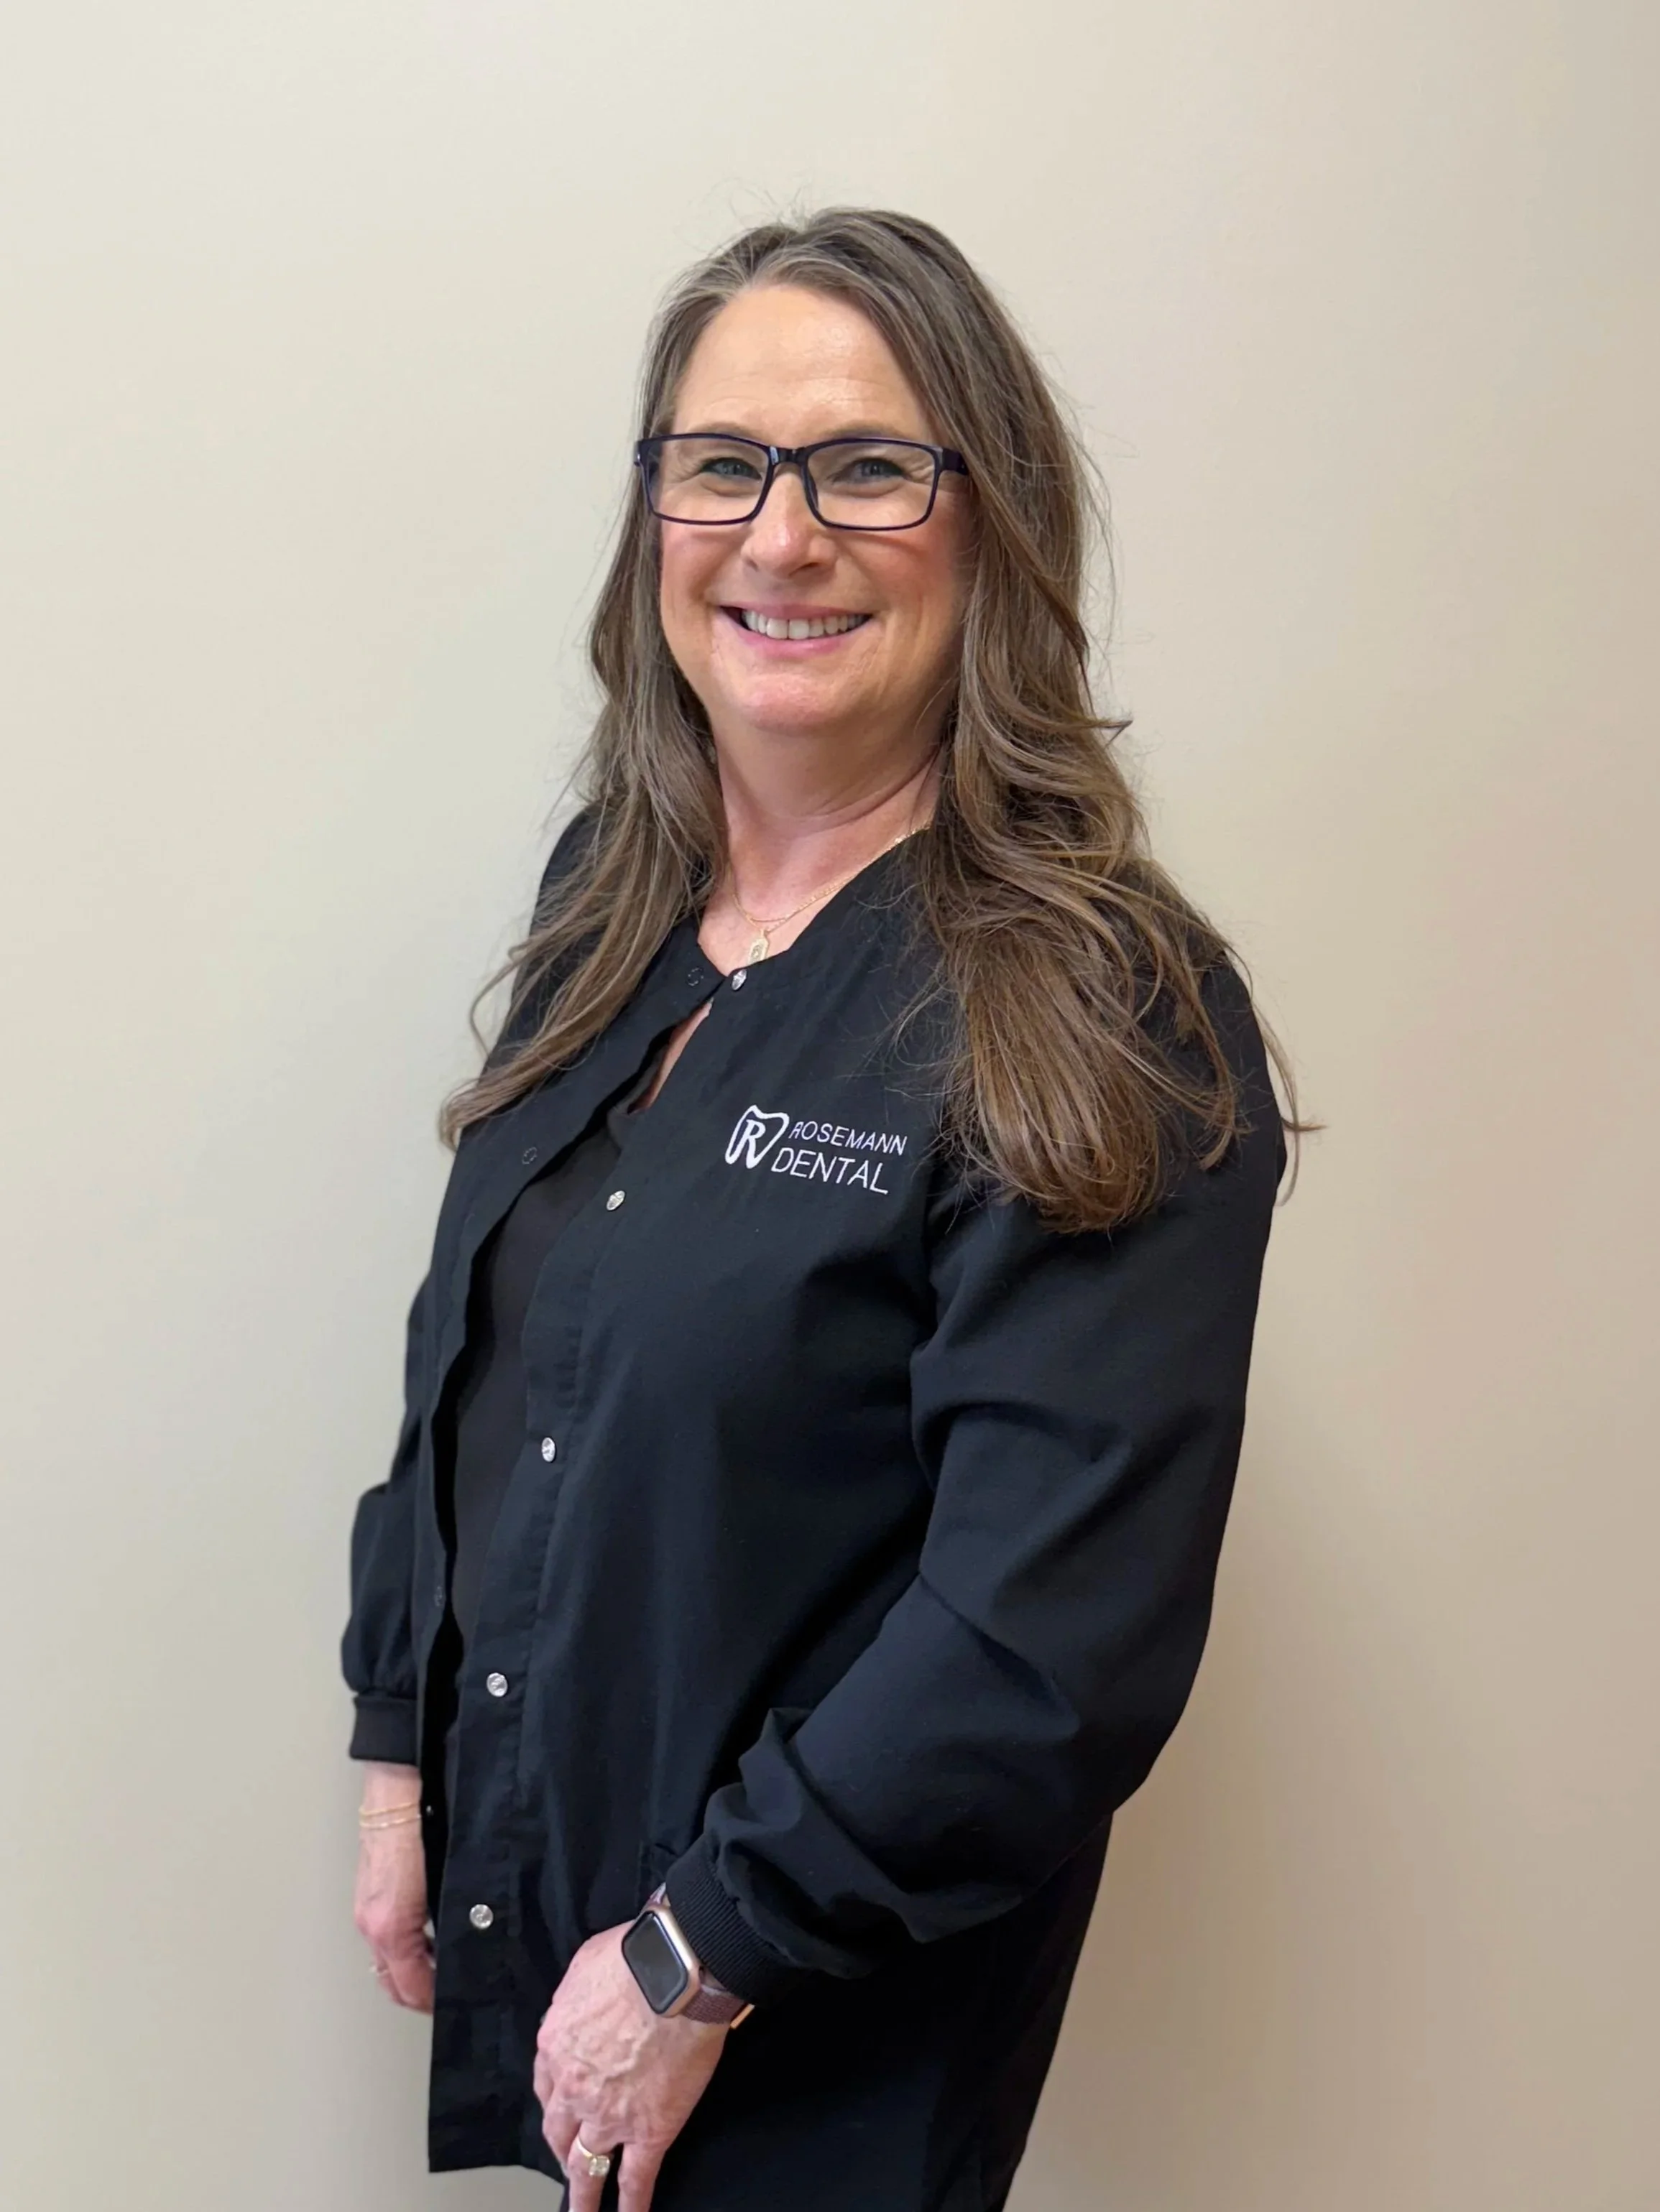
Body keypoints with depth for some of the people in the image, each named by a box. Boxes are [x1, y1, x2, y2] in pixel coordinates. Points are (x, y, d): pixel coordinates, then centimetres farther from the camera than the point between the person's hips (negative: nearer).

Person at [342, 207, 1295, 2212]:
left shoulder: (1109, 1029, -20)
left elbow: (1052, 1640, -23)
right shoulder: (611, 902, 0)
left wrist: (700, 1962, -16)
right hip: (517, 1886, 6)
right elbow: (462, 1361, 8)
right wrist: (400, 1758, 7)